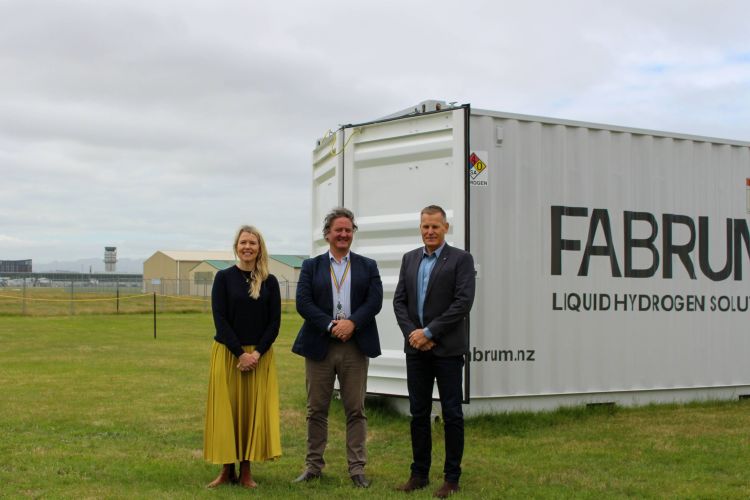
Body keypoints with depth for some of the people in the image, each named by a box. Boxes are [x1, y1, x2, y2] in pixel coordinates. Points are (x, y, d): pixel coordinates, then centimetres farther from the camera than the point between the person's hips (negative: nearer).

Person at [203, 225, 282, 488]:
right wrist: (240, 354, -14)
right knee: (226, 409, 1)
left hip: (260, 355, 1)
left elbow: (274, 322, 0)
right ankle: (227, 469, 10)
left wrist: (257, 353, -12)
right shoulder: (224, 277, -1)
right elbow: (220, 319, -7)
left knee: (254, 409, 2)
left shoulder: (270, 281, 3)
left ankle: (246, 471, 11)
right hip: (227, 353, -1)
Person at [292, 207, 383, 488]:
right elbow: (303, 302, -3)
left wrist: (351, 323, -16)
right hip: (319, 346, 0)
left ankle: (357, 469, 10)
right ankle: (314, 466, 17)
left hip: (356, 346, 0)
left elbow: (374, 301, -1)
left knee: (356, 410, 3)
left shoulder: (367, 266, 11)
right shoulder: (311, 266, 9)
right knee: (316, 410, 7)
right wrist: (331, 326, -15)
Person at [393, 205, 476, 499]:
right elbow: (399, 300, 9)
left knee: (452, 414, 1)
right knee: (419, 413, 10)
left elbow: (463, 302, -12)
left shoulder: (461, 259, -3)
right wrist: (412, 334, -7)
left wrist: (429, 332, -15)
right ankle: (420, 474, 20)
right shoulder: (409, 259, 12)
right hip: (416, 348, 5)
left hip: (447, 348, -5)